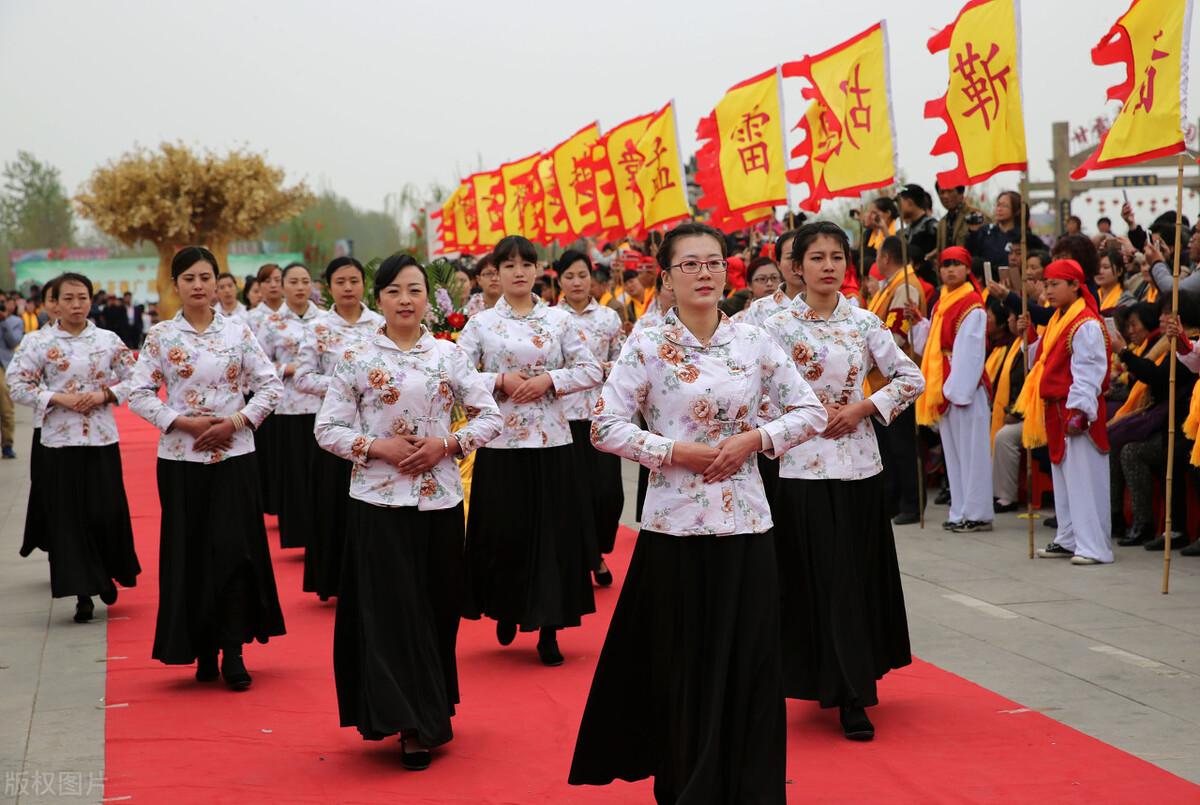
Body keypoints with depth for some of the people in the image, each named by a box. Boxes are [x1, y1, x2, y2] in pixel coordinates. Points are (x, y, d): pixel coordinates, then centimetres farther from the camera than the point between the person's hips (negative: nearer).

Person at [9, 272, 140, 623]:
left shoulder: (109, 341, 3)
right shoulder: (41, 344, -1)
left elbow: (133, 379, 8)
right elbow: (18, 384, -3)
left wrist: (105, 394, -9)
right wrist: (60, 399, -13)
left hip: (102, 439, 1)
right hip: (60, 441, -1)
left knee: (107, 512, -1)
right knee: (69, 518, 0)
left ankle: (107, 575, 25)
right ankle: (83, 593, 8)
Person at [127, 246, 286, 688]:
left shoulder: (238, 331, 3)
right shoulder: (160, 335, 2)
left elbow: (271, 385, 3)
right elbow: (138, 395, 1)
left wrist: (236, 422, -9)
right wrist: (183, 422, -11)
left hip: (234, 455, 0)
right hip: (180, 457, 0)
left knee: (234, 548, -6)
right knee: (191, 552, 3)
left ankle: (233, 652, 0)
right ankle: (203, 650, 15)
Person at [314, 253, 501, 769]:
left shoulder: (449, 355, 5)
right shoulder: (354, 357, 0)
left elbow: (489, 416, 7)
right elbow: (327, 430, 1)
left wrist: (447, 444, -9)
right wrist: (377, 447, -14)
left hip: (439, 498, 2)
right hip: (378, 499, -2)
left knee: (438, 609, 6)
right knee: (390, 611, -4)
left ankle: (429, 717, 21)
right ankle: (409, 723, 3)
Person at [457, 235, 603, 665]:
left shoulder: (560, 319, 6)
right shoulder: (481, 323, 3)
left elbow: (591, 370, 4)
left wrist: (549, 380, -9)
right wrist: (500, 380, -13)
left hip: (551, 440, 1)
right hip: (500, 441, -1)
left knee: (552, 531, 0)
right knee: (503, 531, 1)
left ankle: (549, 629, 8)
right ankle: (506, 610, 26)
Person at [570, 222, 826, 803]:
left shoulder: (754, 342, 4)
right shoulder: (647, 346, -3)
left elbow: (810, 412, 9)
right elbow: (604, 427, -5)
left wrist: (754, 440, -7)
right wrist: (673, 451, -13)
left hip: (745, 521, 2)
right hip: (677, 525, -2)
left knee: (750, 663, 3)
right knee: (685, 668, 4)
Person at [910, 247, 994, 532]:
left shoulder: (972, 306, -11)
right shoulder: (941, 303, 14)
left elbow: (970, 353, -16)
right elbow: (931, 344, 18)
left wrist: (957, 389, -19)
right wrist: (919, 321, 3)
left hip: (965, 387, -9)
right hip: (945, 387, 9)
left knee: (970, 450, -3)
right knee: (954, 451, 11)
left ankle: (977, 514, 1)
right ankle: (961, 512, 17)